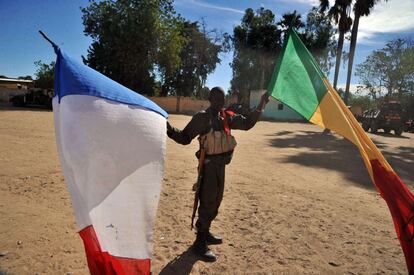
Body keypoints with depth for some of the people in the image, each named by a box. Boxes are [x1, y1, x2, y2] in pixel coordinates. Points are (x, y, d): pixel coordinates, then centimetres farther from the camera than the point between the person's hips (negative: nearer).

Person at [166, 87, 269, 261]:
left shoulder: (227, 116, 6)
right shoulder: (202, 117, -14)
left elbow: (247, 124, 14)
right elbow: (185, 138, -15)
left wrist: (260, 107, 8)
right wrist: (169, 129, -31)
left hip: (221, 163, 8)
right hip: (209, 165, -8)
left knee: (215, 201, 18)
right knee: (207, 202, -3)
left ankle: (205, 233, 35)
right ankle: (200, 242, 10)